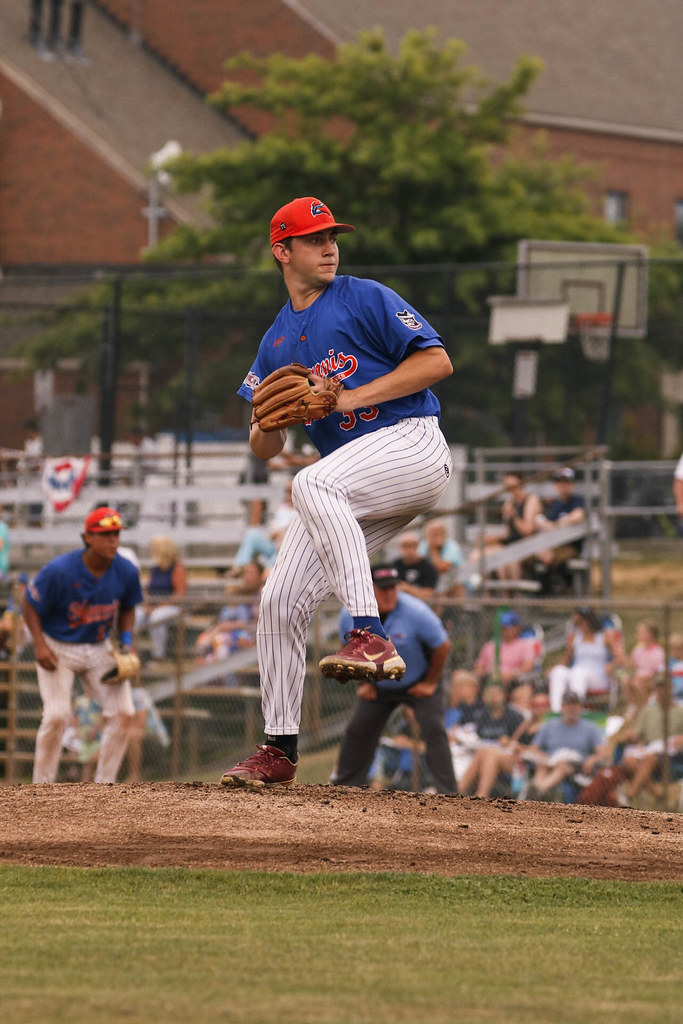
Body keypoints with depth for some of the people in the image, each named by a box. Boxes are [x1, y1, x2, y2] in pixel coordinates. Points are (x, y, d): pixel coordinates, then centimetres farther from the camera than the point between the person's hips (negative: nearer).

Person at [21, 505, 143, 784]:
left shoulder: (126, 572, -10)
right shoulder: (58, 571, -24)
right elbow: (30, 605, -11)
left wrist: (127, 641, -6)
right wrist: (40, 645, -21)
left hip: (99, 649, 4)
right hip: (57, 648, -4)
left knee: (123, 713, -8)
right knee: (57, 715, -18)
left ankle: (104, 787, 5)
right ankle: (42, 788, -2)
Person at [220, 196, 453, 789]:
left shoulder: (367, 299, 2)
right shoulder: (275, 343, 19)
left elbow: (437, 361, -8)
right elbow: (264, 450, 19)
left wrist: (353, 397, -14)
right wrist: (272, 420, -5)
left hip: (411, 445, -7)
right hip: (348, 485, 7)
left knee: (313, 484, -36)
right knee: (281, 600, -1)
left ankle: (370, 638, -44)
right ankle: (279, 752, 9)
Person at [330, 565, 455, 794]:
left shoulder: (415, 612, -29)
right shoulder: (350, 615, -17)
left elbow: (443, 646, -17)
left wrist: (430, 683, -12)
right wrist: (363, 682, 4)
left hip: (418, 685, -4)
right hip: (378, 686, 4)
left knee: (434, 730, -17)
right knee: (357, 732, 5)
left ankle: (448, 794, -15)